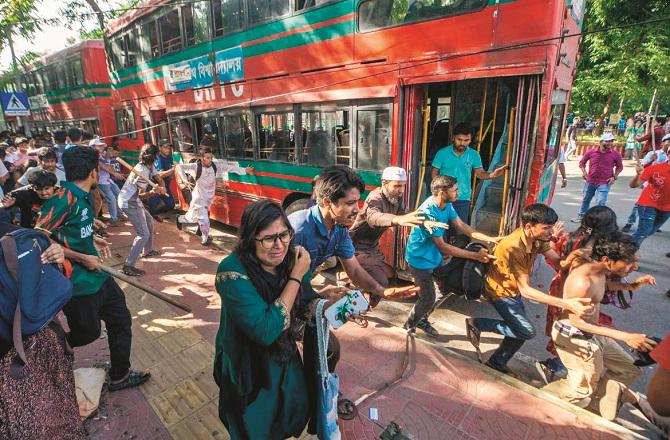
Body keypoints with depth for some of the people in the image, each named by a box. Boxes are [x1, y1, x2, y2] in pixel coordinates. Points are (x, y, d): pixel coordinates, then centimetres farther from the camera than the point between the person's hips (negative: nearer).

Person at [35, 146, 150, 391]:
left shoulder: (83, 196, 4)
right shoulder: (64, 198, -22)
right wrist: (82, 258, -18)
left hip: (98, 275, 9)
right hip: (79, 283, -9)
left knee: (121, 320, 15)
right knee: (87, 333, 9)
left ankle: (120, 376, 30)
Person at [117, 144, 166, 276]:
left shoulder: (150, 166, 3)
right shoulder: (142, 171, -23)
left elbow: (159, 178, 0)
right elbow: (142, 195, -21)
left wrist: (162, 188, -21)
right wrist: (152, 192, -40)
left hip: (133, 200, 10)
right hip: (129, 203, -10)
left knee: (149, 221, 26)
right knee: (143, 234, -14)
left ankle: (147, 251, 40)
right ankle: (128, 266, -14)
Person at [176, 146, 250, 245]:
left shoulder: (215, 165, -9)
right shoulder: (196, 167, -21)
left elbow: (230, 167, -4)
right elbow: (180, 167, -21)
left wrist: (244, 170, -6)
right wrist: (184, 180, -30)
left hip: (209, 198, 5)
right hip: (199, 198, -5)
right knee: (204, 220, -7)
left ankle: (180, 219, 54)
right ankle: (205, 239, 15)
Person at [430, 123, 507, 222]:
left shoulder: (474, 155, 0)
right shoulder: (442, 153, -5)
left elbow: (480, 173, 4)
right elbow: (434, 173, 0)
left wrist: (492, 174, -16)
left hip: (463, 199, 2)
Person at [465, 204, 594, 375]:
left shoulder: (537, 238, -12)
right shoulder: (513, 247, -37)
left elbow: (558, 261, -12)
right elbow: (525, 290, -38)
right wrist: (567, 304, -45)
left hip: (514, 290, 8)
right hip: (500, 291, -8)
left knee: (519, 331, 13)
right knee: (526, 331, -11)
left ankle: (497, 362, 34)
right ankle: (476, 324, 3)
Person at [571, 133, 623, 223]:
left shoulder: (616, 154, -3)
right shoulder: (591, 152, -3)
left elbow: (620, 167, 9)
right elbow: (582, 162, 11)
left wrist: (614, 177, -3)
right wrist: (584, 172, -2)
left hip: (605, 183, -2)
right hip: (590, 181, 2)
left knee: (600, 203, -6)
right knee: (586, 199, 17)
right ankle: (581, 216, 34)